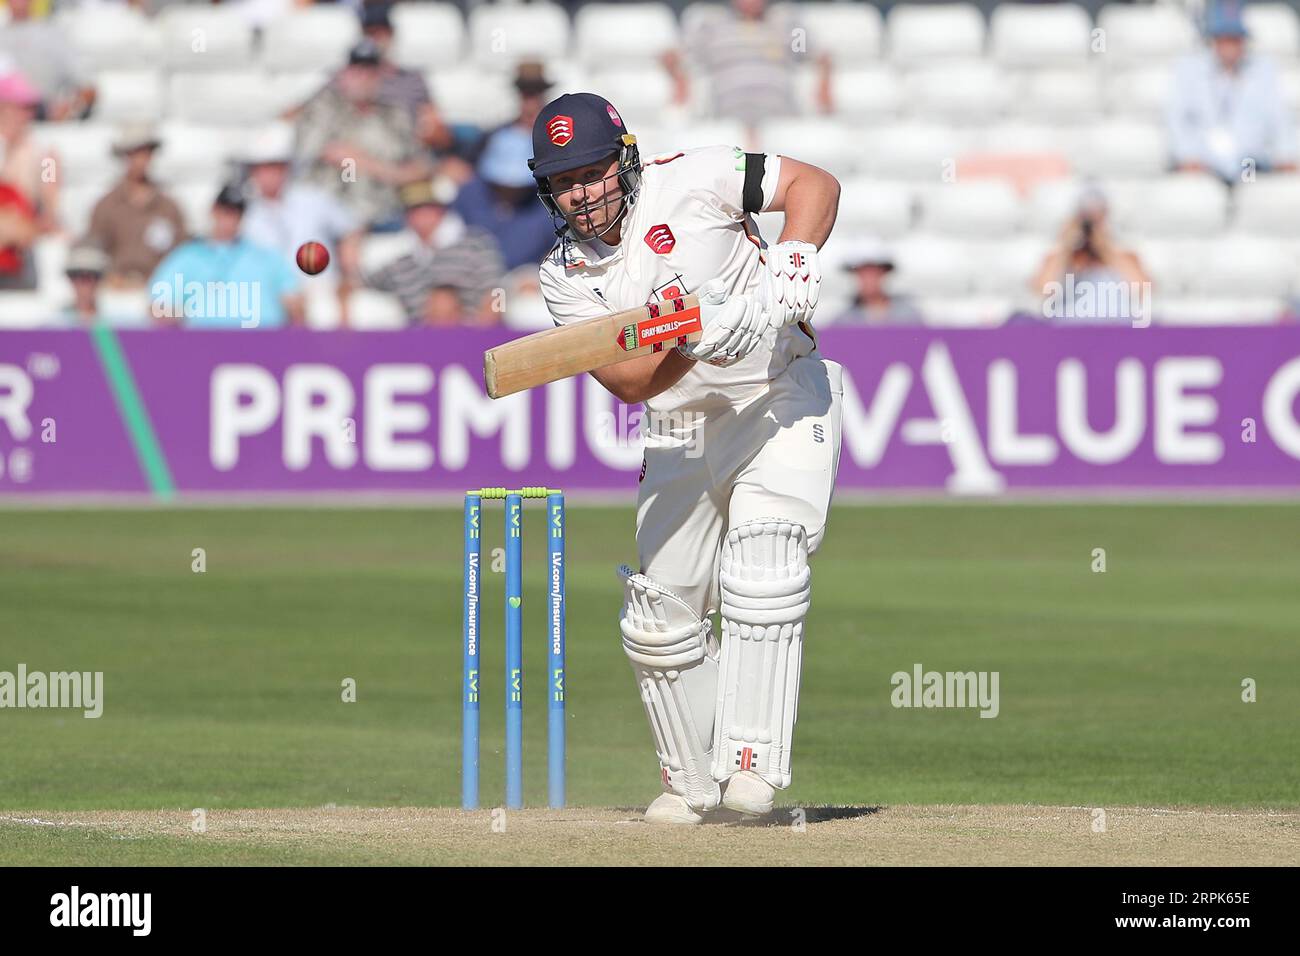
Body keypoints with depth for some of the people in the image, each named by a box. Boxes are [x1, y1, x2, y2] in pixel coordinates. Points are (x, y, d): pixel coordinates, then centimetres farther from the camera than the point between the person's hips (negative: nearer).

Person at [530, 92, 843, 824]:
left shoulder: (689, 182, -12)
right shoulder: (566, 277, -2)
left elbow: (815, 185, -10)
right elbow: (629, 384, -13)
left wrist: (794, 264, -26)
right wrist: (698, 339, -31)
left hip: (783, 394, -5)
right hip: (684, 433, 5)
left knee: (763, 560, -26)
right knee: (660, 613, 4)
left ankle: (754, 762, -29)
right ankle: (694, 783, 21)